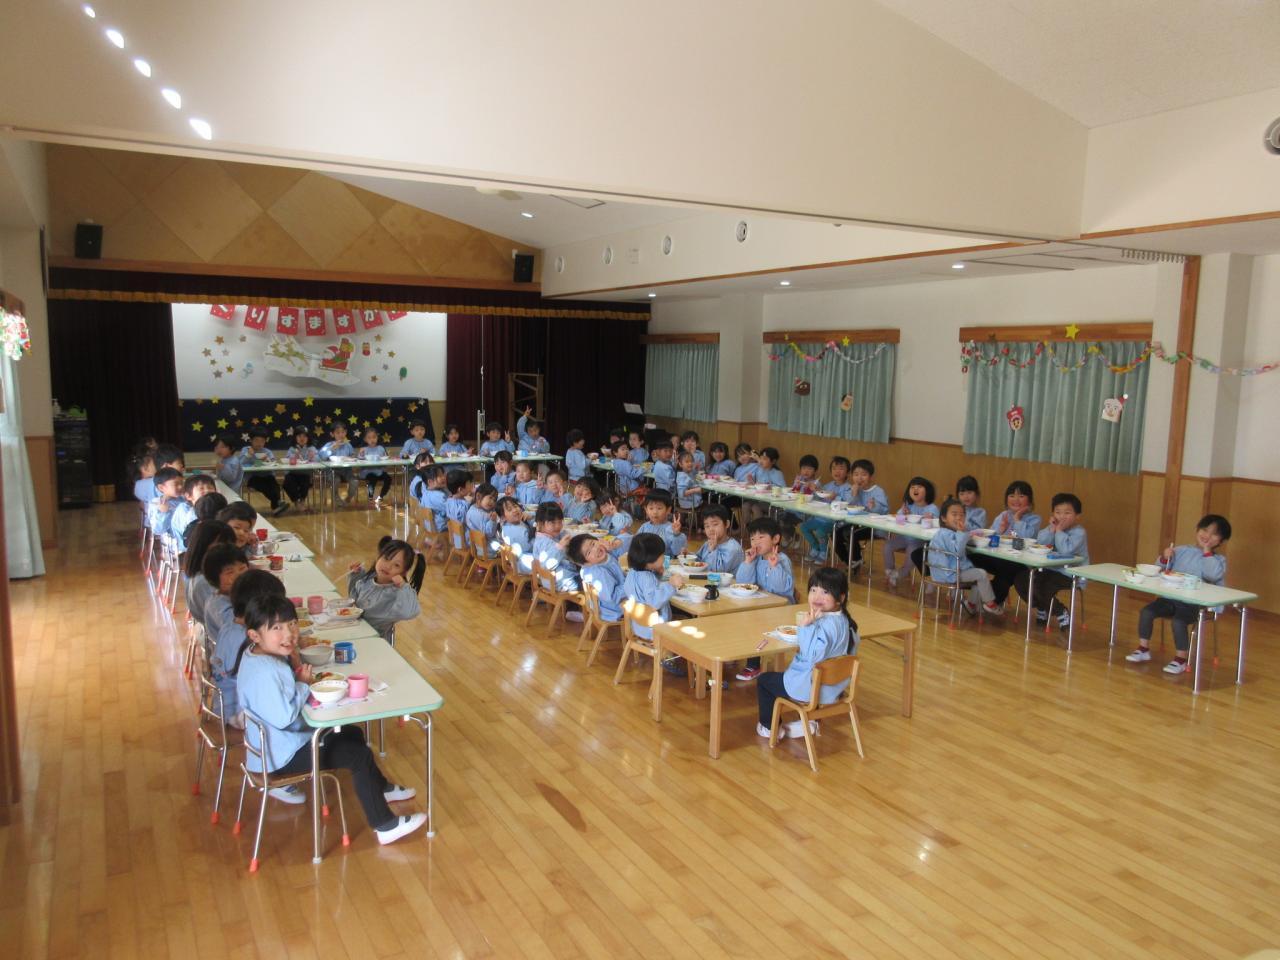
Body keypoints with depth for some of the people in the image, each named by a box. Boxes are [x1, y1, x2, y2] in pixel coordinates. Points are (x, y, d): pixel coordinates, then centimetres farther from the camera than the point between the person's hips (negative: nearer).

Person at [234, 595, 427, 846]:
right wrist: (303, 686, -21)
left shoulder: (259, 655, 1)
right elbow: (282, 717, -33)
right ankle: (384, 826, -5)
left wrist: (299, 681, -2)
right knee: (359, 755, -12)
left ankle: (380, 788, 42)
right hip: (282, 755, -11)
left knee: (352, 733, 22)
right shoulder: (264, 672, -32)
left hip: (289, 738, 11)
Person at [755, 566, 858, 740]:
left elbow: (814, 657, -34)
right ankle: (810, 722, 30)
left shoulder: (827, 625, -30)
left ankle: (770, 727, 26)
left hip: (813, 689, -9)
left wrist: (805, 627, -31)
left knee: (763, 680, 11)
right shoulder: (844, 621, 1)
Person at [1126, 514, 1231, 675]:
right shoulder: (1182, 550, 11)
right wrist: (1164, 558, -7)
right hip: (1172, 597, 4)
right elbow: (1162, 570, 15)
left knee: (1178, 620, -29)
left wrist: (1207, 552, -14)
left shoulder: (1218, 559, 1)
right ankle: (1144, 648, 3)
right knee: (1147, 611, -12)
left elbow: (1214, 575, -22)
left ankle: (1181, 658, -11)